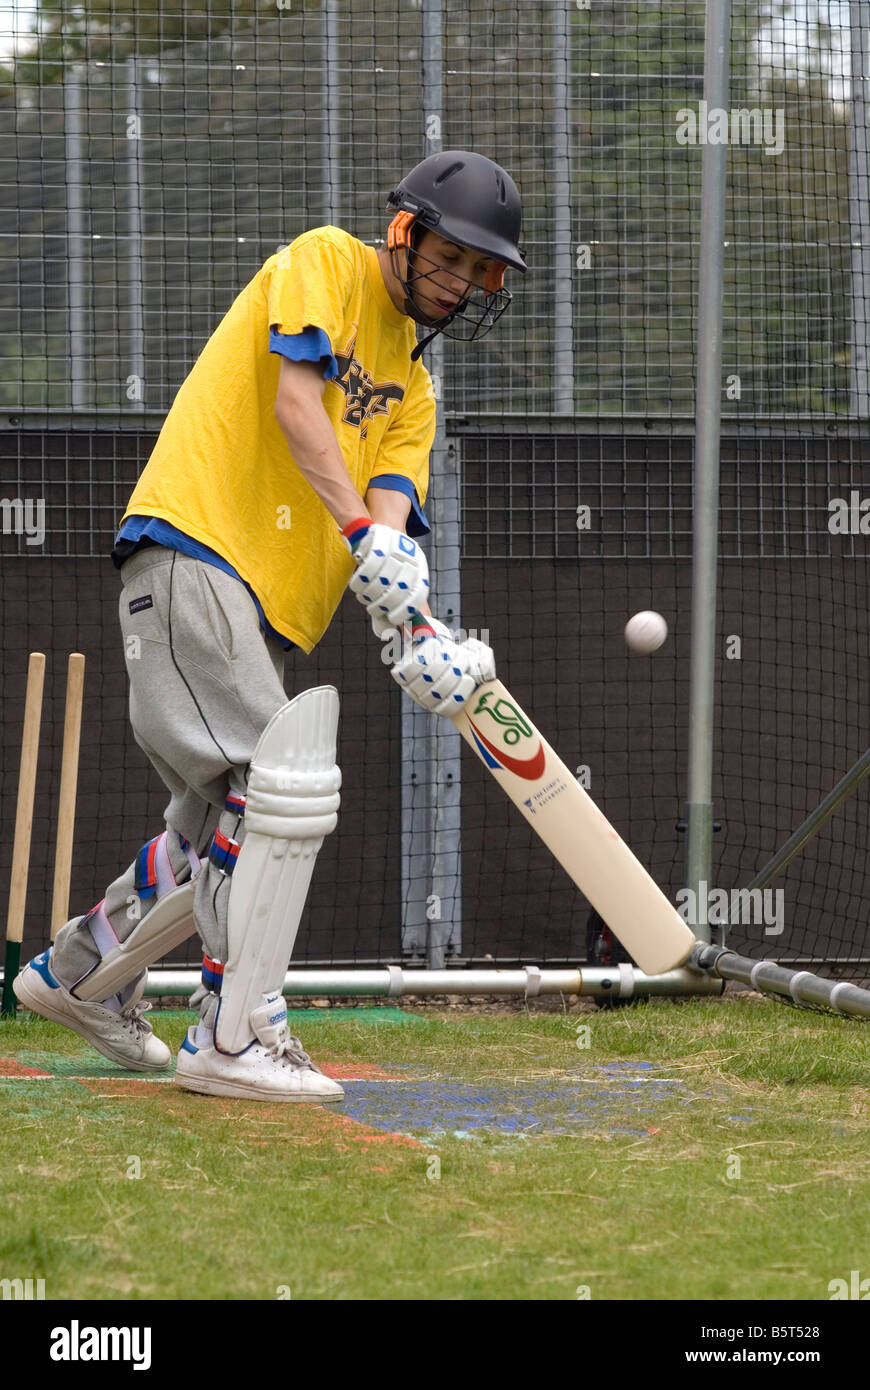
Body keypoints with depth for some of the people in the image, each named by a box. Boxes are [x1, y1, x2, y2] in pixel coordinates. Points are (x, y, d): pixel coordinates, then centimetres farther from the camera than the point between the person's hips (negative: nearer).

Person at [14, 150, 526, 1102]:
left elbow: (389, 517, 6)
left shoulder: (414, 386, 21)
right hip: (193, 548, -9)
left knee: (224, 831, 14)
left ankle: (77, 976, 34)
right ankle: (233, 1039, -18)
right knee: (287, 787, -19)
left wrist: (416, 639, -14)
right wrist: (364, 534, -25)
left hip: (265, 607, 9)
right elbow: (294, 400, -15)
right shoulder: (325, 262, 1)